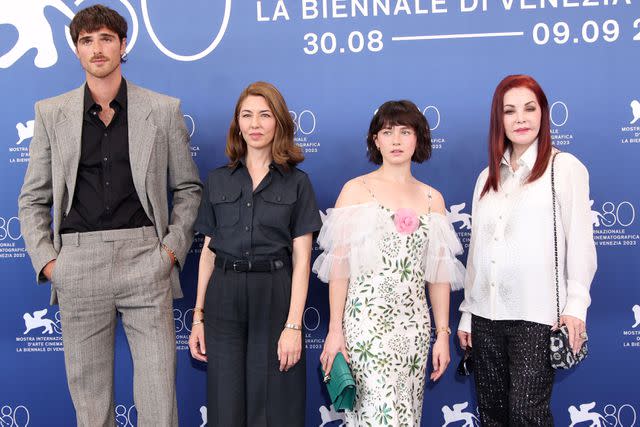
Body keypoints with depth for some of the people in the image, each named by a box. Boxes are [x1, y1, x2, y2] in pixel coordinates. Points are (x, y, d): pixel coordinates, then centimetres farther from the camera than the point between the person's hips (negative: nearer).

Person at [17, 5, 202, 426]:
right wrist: (45, 260, 1)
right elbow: (33, 199, 12)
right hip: (78, 265, 2)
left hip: (144, 261, -1)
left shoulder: (164, 109, 5)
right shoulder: (51, 112, 8)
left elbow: (188, 188, 10)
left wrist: (173, 248, 0)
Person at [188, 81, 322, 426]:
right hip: (224, 299, 2)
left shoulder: (296, 182, 2)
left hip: (275, 298, -2)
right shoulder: (217, 180, 9)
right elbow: (208, 252, 10)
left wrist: (294, 325, -11)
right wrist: (198, 317, 6)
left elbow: (301, 258, -3)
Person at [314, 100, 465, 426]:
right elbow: (340, 265, -3)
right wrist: (335, 330, -8)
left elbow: (439, 273, 10)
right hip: (366, 319, -4)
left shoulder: (432, 198, 11)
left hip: (414, 323, 4)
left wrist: (442, 334, 6)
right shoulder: (356, 190, 1)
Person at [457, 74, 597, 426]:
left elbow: (579, 239, -4)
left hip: (536, 316, -5)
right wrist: (466, 313, 15)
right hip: (486, 316, 5)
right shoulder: (487, 178, 15)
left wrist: (575, 305, -10)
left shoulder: (565, 167, 0)